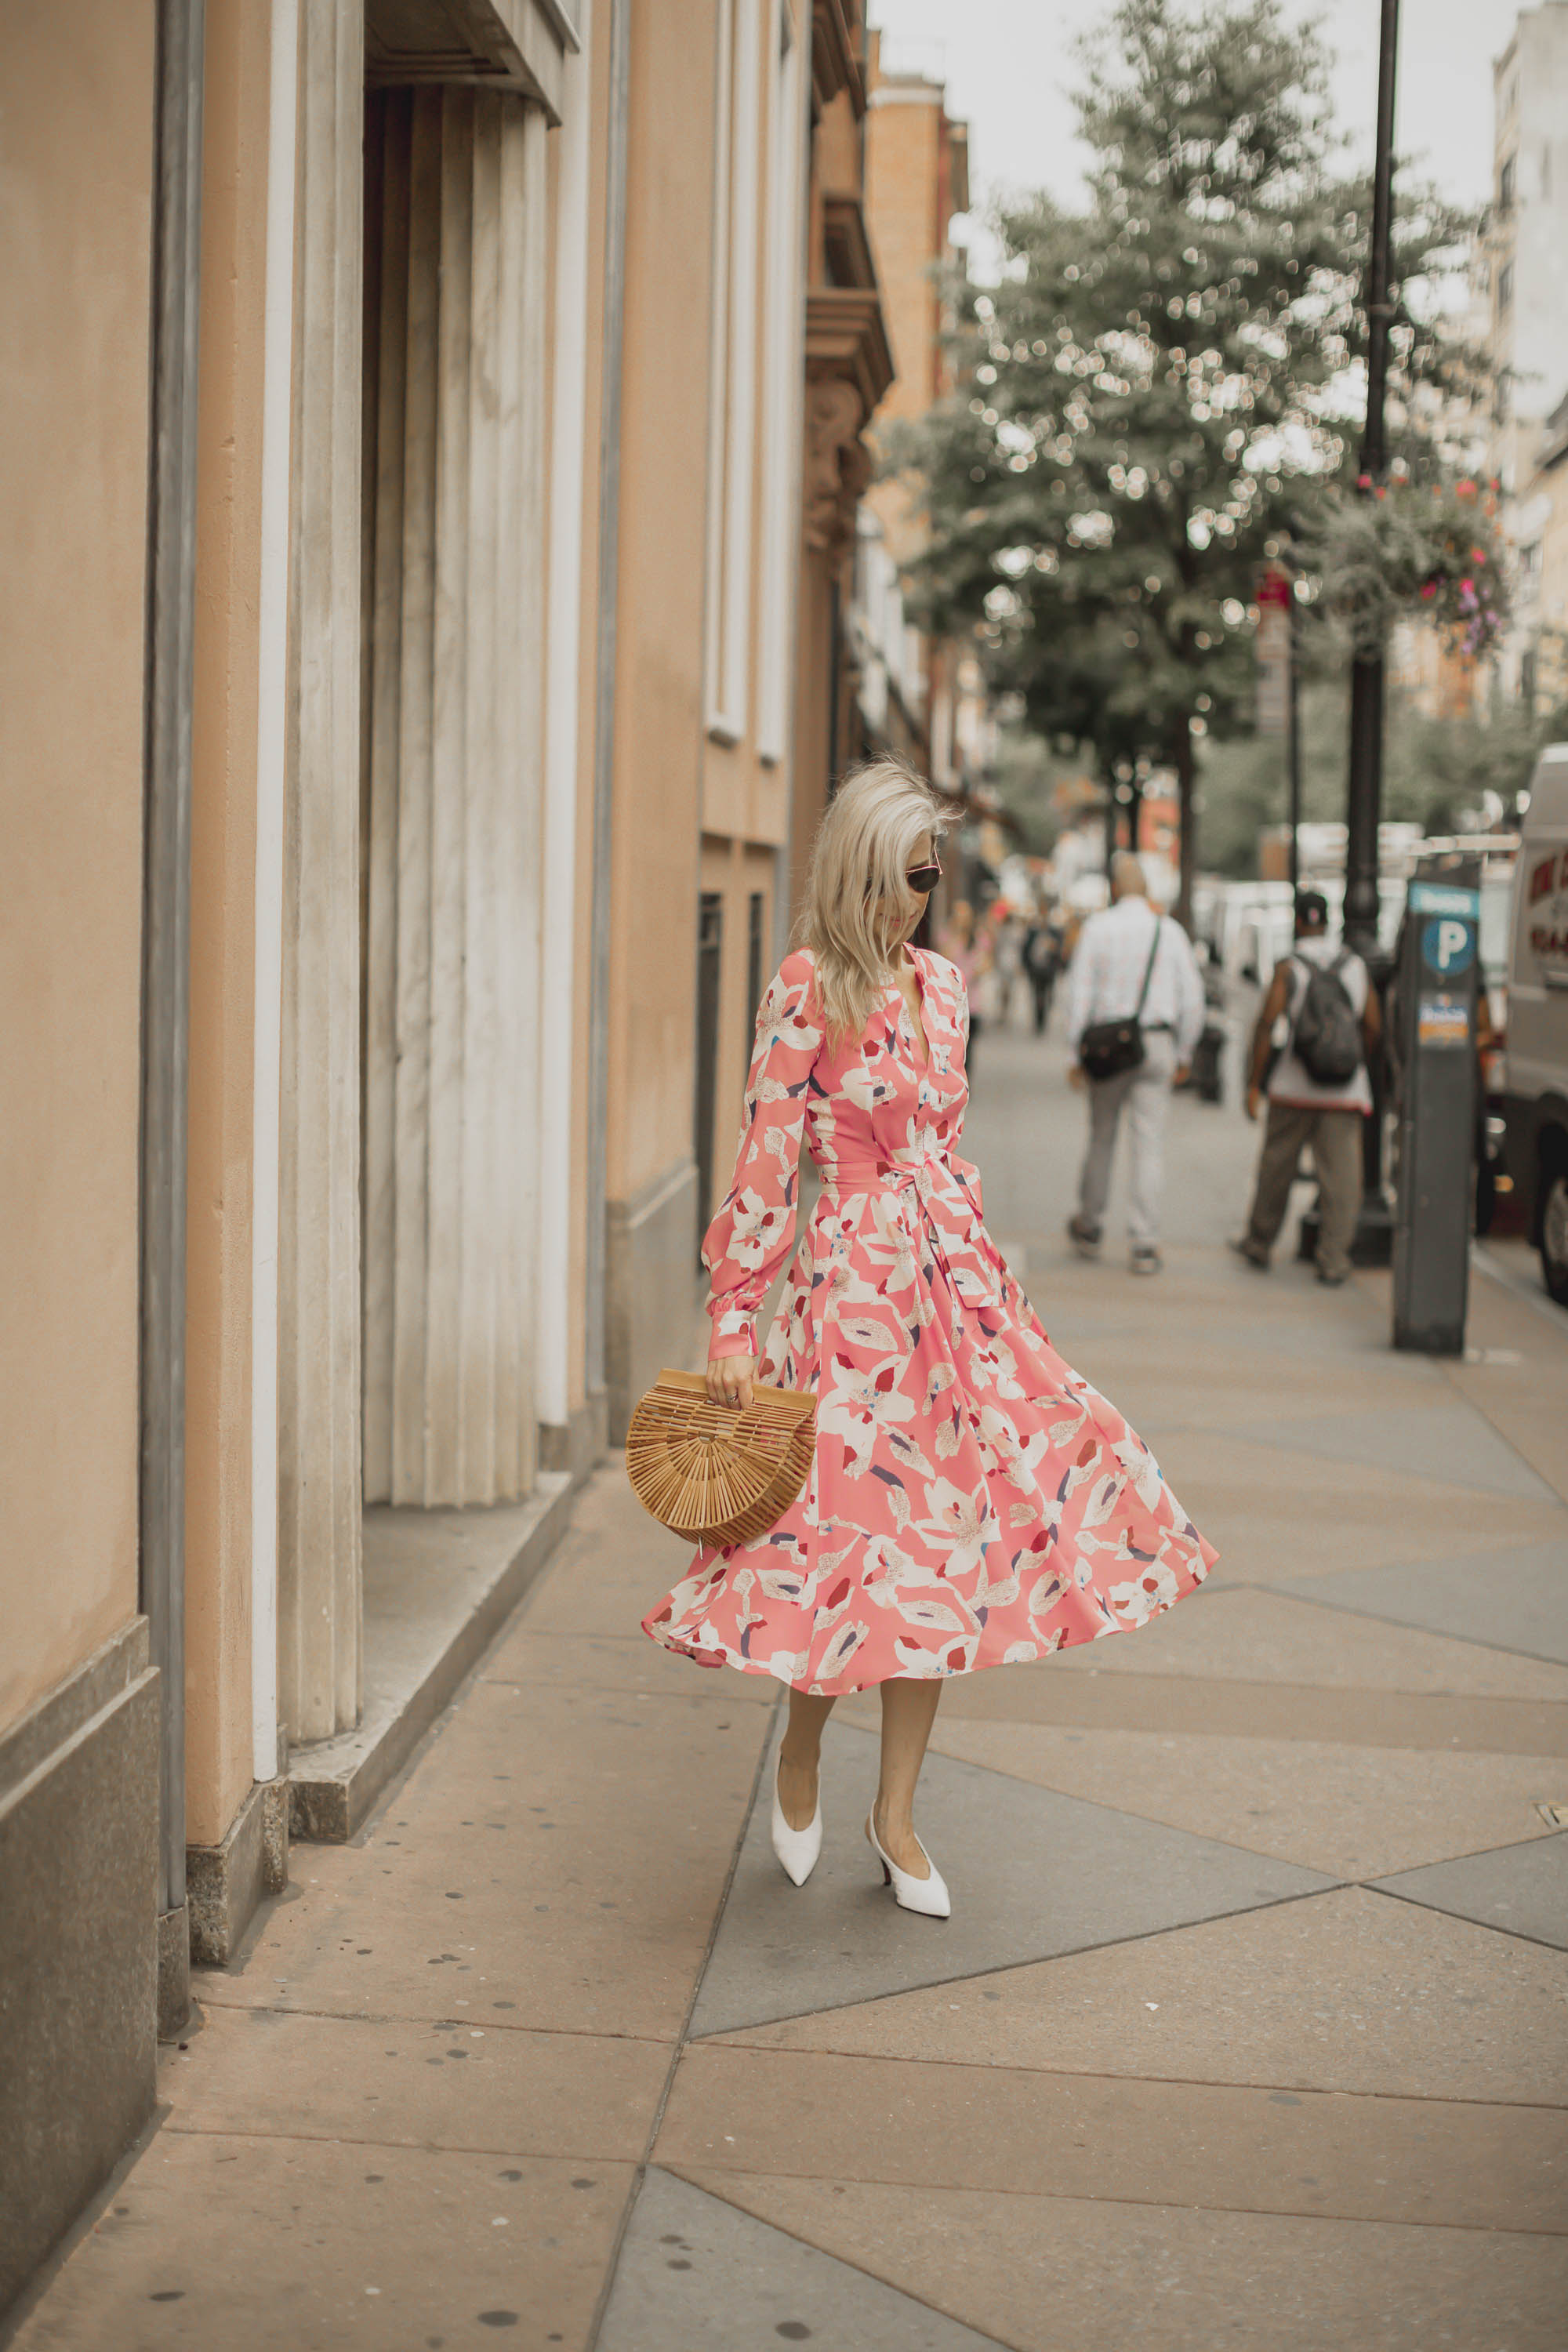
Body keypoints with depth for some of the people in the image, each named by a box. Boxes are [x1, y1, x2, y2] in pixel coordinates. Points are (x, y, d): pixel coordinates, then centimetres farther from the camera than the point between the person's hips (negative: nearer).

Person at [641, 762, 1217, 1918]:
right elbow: (767, 1159, -10)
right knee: (861, 1528, -5)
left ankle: (896, 1814, 17)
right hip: (857, 1280, -6)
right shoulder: (809, 988, -8)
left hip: (956, 1280, 6)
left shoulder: (942, 984, 11)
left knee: (945, 1539, 6)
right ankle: (801, 1757, 24)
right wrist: (737, 1317, -12)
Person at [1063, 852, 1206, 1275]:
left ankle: (1088, 1228, 29)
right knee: (1149, 1145, 0)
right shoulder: (1170, 931, 2)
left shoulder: (1096, 927, -3)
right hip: (1157, 1044, 0)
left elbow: (1080, 993, -5)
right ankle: (1144, 1246, -2)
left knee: (1101, 1137, 14)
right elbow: (1191, 997, 4)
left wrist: (1077, 1053, 1)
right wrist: (1184, 1053, 14)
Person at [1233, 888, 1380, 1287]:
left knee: (1277, 1165, 12)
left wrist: (1255, 1083, -7)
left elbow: (1267, 1025, -11)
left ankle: (1259, 1244, 26)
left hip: (1294, 1087, -1)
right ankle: (1333, 1262, 0)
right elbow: (1374, 1027, 5)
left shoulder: (1288, 968, -5)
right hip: (1345, 1090, 1)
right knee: (1340, 1175, 1)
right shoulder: (1355, 966, 4)